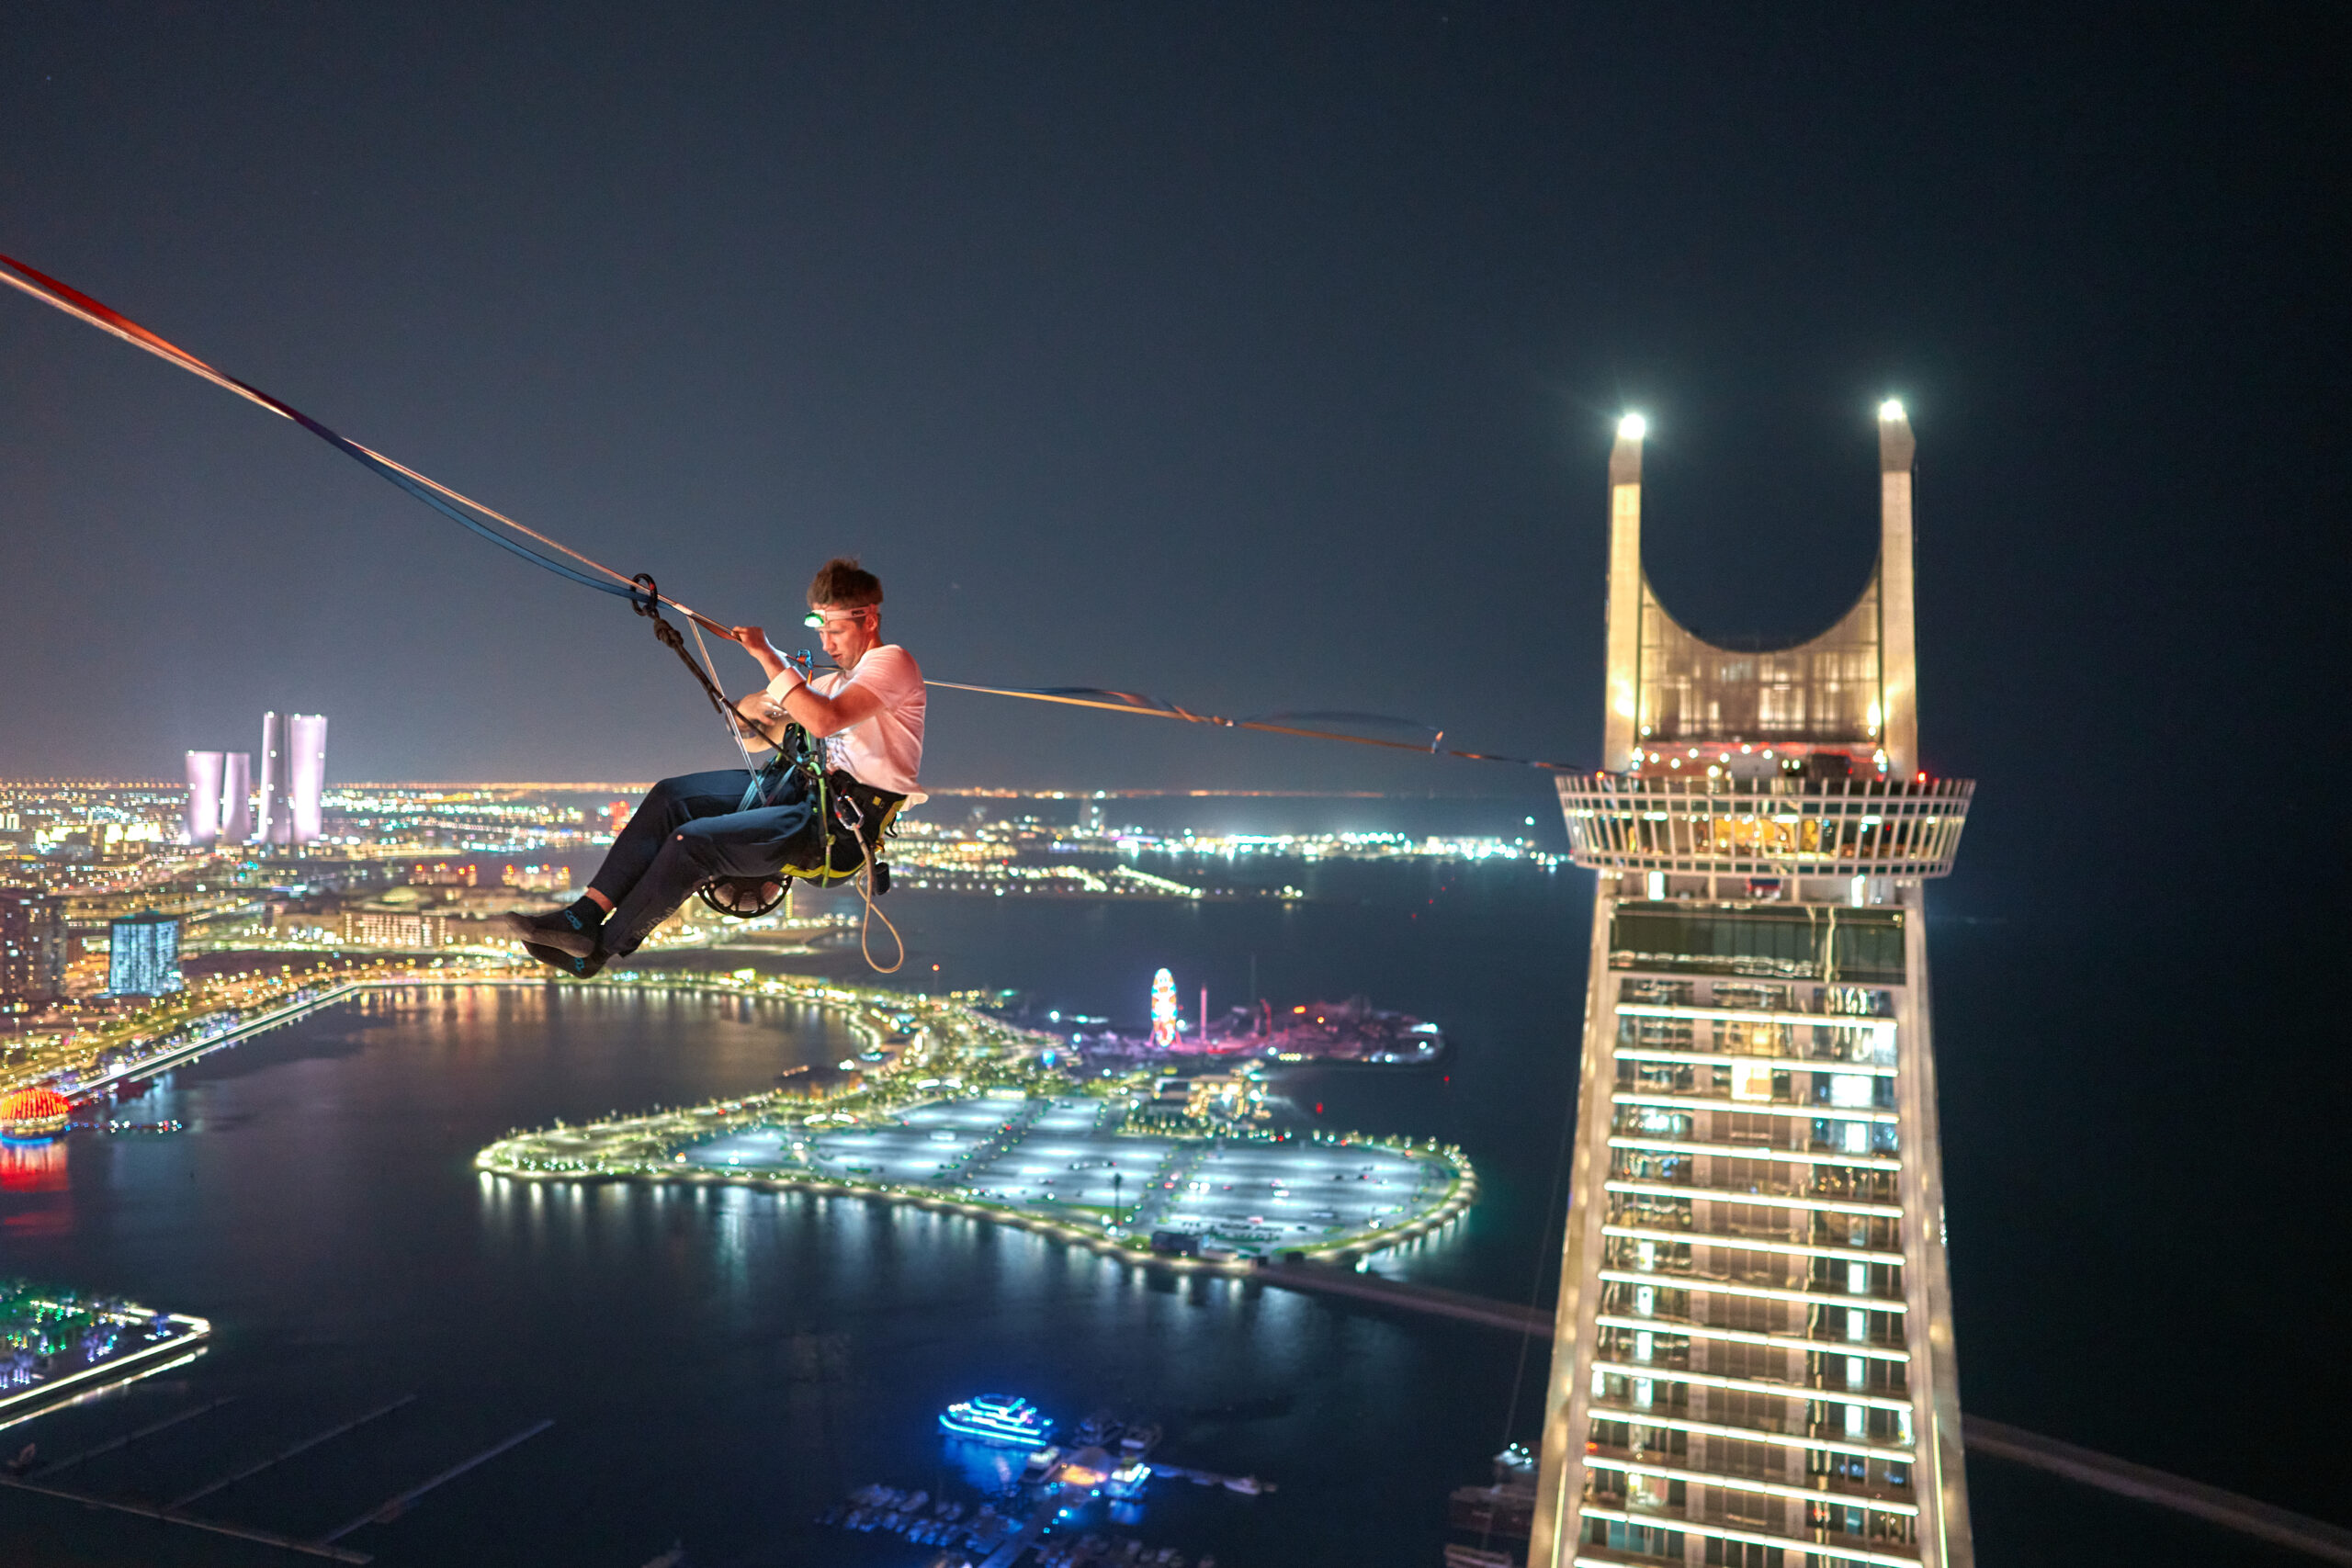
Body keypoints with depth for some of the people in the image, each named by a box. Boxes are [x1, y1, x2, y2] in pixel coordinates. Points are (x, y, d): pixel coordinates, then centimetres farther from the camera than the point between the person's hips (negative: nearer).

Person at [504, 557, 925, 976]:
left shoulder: (891, 663, -7)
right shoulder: (835, 680, 23)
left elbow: (823, 721, -27)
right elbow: (751, 735, 24)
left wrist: (769, 657, -20)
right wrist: (752, 707, 1)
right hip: (804, 788, 10)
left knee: (693, 841, -20)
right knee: (672, 796, -2)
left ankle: (598, 948, -4)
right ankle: (585, 914, -6)